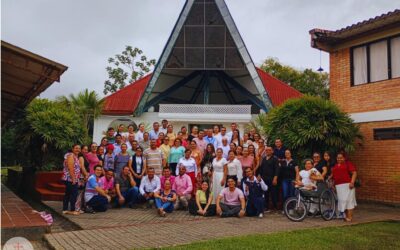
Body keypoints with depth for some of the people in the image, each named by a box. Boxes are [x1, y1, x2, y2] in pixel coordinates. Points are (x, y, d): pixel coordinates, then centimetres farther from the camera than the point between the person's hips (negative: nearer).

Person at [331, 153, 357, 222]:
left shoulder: (348, 164, 1)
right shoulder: (335, 166, 20)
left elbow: (354, 173, -7)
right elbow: (333, 176, 27)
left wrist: (352, 182, -17)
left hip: (347, 185, -6)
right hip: (338, 186, 6)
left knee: (348, 200, -8)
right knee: (342, 201, 7)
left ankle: (350, 217, -5)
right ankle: (346, 216, 15)